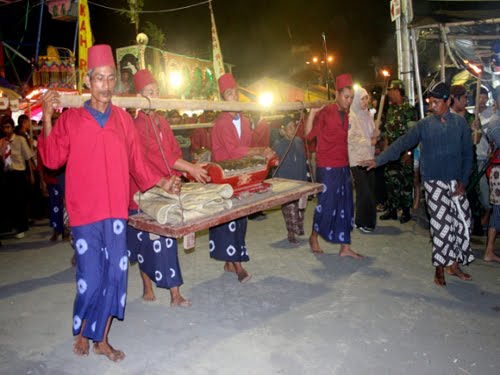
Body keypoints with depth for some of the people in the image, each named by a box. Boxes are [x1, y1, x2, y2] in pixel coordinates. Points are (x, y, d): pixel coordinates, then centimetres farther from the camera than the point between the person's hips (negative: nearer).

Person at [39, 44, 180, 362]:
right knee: (91, 278, 0)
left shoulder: (123, 119, 8)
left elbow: (136, 162, 12)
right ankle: (81, 333, 28)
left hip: (116, 210, 3)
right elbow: (52, 159, -7)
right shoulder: (71, 119, 1)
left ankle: (102, 339, 23)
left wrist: (161, 183, 5)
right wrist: (47, 119, -14)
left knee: (115, 275, 6)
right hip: (85, 213, -3)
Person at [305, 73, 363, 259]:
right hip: (327, 168, -7)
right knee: (326, 204, -1)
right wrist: (313, 112, -28)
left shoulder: (345, 114, 12)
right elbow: (309, 134, -19)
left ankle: (345, 247, 15)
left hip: (343, 167, 7)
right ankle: (314, 237, 23)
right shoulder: (325, 112, -10)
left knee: (345, 207, 7)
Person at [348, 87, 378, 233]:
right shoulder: (351, 116, -9)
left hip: (369, 157, 7)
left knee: (370, 189, 7)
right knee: (364, 191, -5)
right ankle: (361, 222, 9)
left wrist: (376, 134, 0)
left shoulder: (368, 115, 12)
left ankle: (369, 220, 20)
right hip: (357, 159, -7)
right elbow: (350, 138, -16)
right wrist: (369, 142, -13)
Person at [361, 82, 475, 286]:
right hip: (434, 182, -2)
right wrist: (378, 160, -14)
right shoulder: (424, 124, 0)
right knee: (441, 225, -5)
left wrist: (463, 182, -2)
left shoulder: (460, 123, 4)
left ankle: (454, 264, 21)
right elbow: (402, 143, -5)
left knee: (463, 222, 3)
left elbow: (467, 154, 6)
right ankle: (439, 268, 10)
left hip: (456, 182, 3)